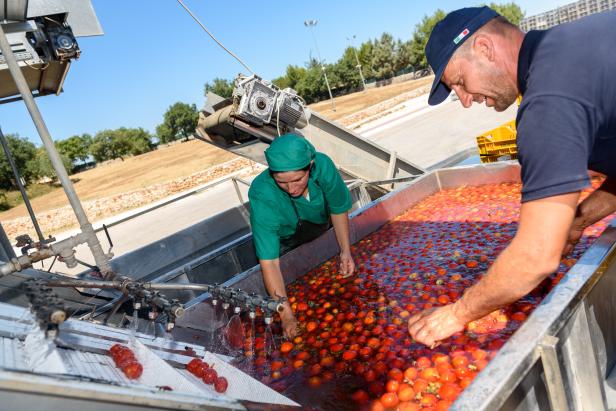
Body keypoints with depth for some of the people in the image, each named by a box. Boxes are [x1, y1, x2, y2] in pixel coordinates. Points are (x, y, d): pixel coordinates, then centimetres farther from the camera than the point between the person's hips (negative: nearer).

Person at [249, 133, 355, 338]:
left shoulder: (323, 166, -34)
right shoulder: (261, 196, -42)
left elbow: (338, 210, -13)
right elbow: (269, 262, -43)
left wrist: (346, 251, -21)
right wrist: (287, 316, -45)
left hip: (320, 233, 3)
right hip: (283, 243, -3)